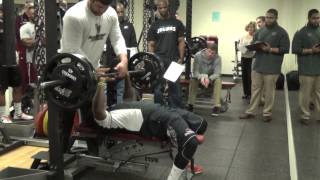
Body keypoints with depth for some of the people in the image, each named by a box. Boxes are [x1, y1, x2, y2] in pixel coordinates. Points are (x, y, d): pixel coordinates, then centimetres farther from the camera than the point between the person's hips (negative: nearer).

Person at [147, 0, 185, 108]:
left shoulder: (177, 23, 8)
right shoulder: (155, 25, 8)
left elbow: (181, 41, 5)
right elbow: (151, 45, 6)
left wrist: (181, 58, -5)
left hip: (174, 59, 0)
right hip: (159, 60, 0)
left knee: (175, 86, 4)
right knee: (158, 87, 4)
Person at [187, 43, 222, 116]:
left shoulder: (218, 58, -21)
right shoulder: (198, 55, -20)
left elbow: (217, 73, -25)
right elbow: (195, 71, -21)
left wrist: (209, 79, -46)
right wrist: (201, 77, -43)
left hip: (212, 78, 0)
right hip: (200, 76, 0)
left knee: (218, 80, -32)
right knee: (193, 79, -31)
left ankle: (217, 106, -32)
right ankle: (190, 104, -23)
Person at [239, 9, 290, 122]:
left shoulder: (281, 32, -1)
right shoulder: (260, 31, 14)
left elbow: (285, 49, -7)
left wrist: (270, 49, -16)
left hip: (272, 68, -4)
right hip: (257, 65, 5)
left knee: (269, 92, 4)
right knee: (255, 89, 8)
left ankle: (267, 113, 16)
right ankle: (251, 111, 15)